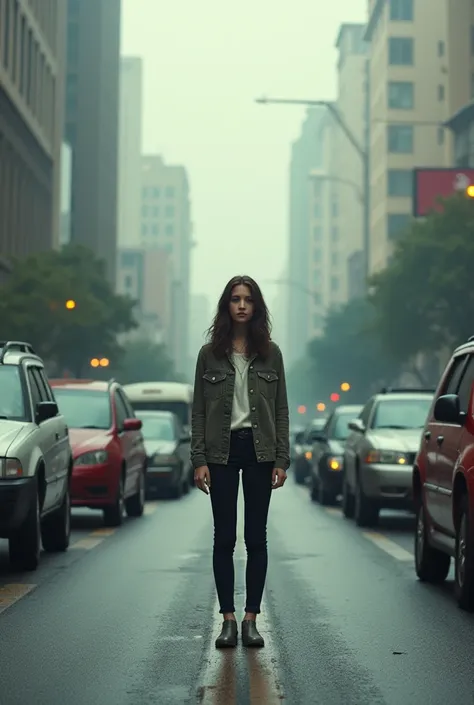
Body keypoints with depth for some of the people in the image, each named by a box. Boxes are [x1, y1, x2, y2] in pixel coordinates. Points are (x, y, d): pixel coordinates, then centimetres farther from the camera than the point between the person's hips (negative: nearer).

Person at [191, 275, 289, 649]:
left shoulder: (270, 353, 4)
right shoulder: (210, 353, 2)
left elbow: (281, 409, 4)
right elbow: (199, 411, 2)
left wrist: (281, 460, -2)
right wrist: (199, 460, -6)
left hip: (259, 450, 1)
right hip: (222, 451, 0)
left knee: (256, 537, 4)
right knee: (224, 537, 2)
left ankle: (251, 619, 10)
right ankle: (228, 620, 8)